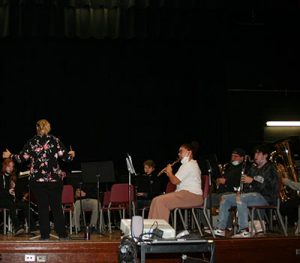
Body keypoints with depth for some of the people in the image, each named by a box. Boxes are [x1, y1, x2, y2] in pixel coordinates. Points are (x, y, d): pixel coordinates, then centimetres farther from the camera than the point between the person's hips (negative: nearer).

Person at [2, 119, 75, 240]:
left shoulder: (31, 142, 1)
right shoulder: (55, 140, -1)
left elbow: (22, 158, -2)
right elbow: (65, 156, -4)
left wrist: (10, 155, 16)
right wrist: (71, 154, 18)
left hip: (37, 179, 0)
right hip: (54, 178, 0)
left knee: (42, 207, 5)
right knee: (56, 206, 7)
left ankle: (45, 234, 3)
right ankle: (62, 234, 7)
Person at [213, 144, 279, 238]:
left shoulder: (270, 168, -4)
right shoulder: (253, 168, 22)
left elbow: (270, 187, -17)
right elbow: (247, 184, 25)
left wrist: (252, 181, -20)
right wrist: (241, 191, 3)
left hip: (265, 197, -9)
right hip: (250, 194, 9)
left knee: (240, 198, -35)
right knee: (225, 198, -2)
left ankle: (244, 231, -33)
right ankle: (220, 228, -9)